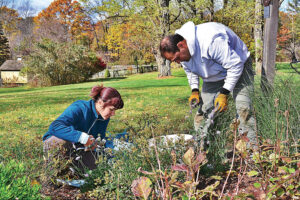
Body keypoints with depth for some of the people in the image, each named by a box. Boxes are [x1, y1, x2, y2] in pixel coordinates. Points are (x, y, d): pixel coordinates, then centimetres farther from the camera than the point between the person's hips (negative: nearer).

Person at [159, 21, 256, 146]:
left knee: (243, 107, -20)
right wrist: (194, 90, -2)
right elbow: (189, 69, 9)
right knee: (205, 108, -3)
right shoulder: (181, 51, -15)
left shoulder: (211, 41, -40)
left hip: (237, 64, -7)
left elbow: (235, 65, -31)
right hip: (213, 75, 7)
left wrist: (224, 93, -28)